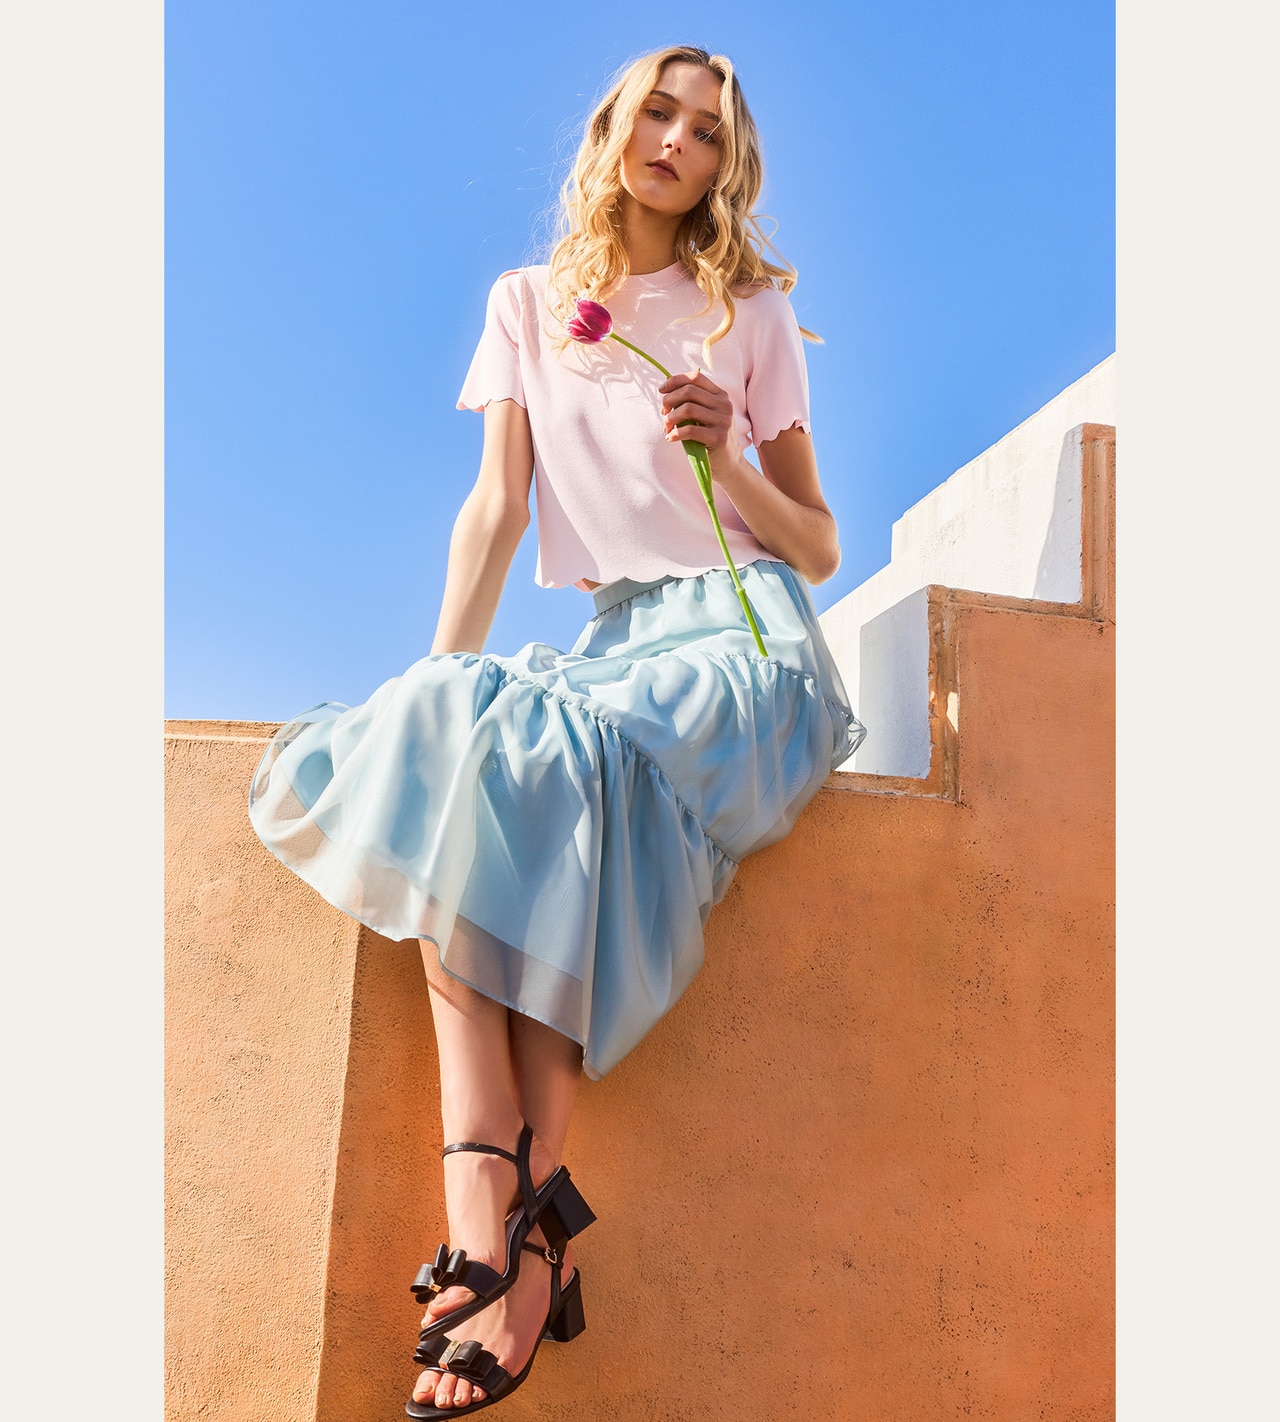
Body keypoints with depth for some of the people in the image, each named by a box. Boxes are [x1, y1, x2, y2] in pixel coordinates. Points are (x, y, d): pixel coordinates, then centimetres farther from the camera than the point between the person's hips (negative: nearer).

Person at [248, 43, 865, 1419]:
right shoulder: (530, 302, 17)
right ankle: (490, 1202, -36)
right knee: (446, 749, -30)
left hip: (742, 637, -3)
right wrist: (437, 677, -8)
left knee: (543, 763, -33)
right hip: (609, 633, 3)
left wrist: (726, 463, -9)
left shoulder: (750, 313, 11)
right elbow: (495, 508, 6)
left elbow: (820, 549, 10)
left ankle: (525, 1220, -27)